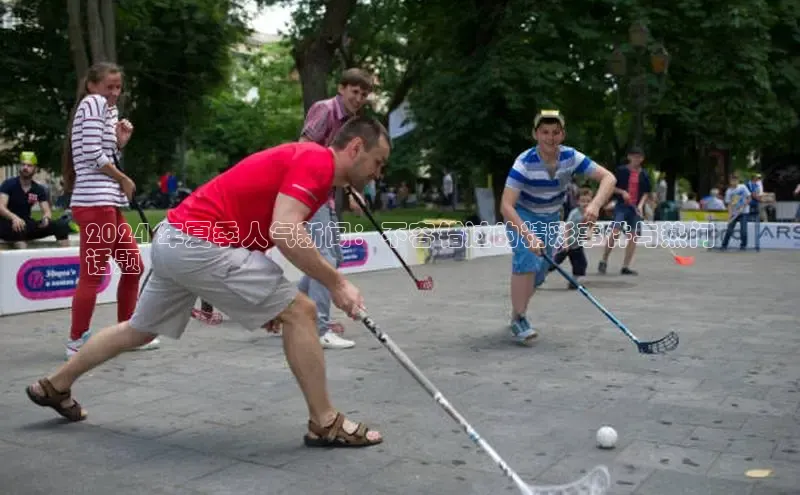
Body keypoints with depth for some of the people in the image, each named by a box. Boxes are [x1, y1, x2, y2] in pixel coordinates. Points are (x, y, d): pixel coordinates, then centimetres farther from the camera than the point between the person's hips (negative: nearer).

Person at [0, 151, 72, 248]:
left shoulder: (39, 189, 7)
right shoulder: (9, 184, -5)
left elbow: (47, 211, 1)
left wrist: (46, 218, -26)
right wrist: (14, 217, -40)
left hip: (27, 225, 5)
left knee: (61, 225, -13)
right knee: (18, 227, -40)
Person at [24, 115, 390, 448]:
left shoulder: (304, 159, 17)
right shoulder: (316, 161, -13)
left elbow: (274, 229, 20)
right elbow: (284, 233, -27)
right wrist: (335, 283, -18)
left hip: (174, 238, 10)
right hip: (200, 244, -10)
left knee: (140, 329, 27)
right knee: (300, 311, -8)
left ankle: (54, 386, 46)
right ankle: (325, 424, 2)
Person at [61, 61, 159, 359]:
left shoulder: (106, 109, 23)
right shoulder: (93, 103, -4)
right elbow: (93, 155, -14)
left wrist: (120, 142, 8)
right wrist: (124, 180, -3)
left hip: (108, 202, 10)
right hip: (95, 201, -10)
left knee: (133, 266, 13)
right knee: (93, 274, -7)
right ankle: (77, 342, 0)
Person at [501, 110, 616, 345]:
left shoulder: (570, 157, -18)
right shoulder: (525, 162, -29)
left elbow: (608, 178, -19)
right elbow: (506, 205, -35)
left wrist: (595, 204, -39)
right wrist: (528, 235, -48)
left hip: (550, 219, 5)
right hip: (521, 217, -5)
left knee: (539, 273, 10)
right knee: (528, 261, -27)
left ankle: (517, 314, 33)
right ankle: (518, 320, -16)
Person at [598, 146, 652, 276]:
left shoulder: (644, 175, 8)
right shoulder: (622, 171, 0)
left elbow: (646, 193, 9)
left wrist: (641, 205, -7)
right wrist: (622, 192, -13)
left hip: (636, 208, 4)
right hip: (622, 206, -4)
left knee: (634, 237, 0)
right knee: (615, 232, -17)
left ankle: (625, 267, 6)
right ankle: (604, 261, -2)